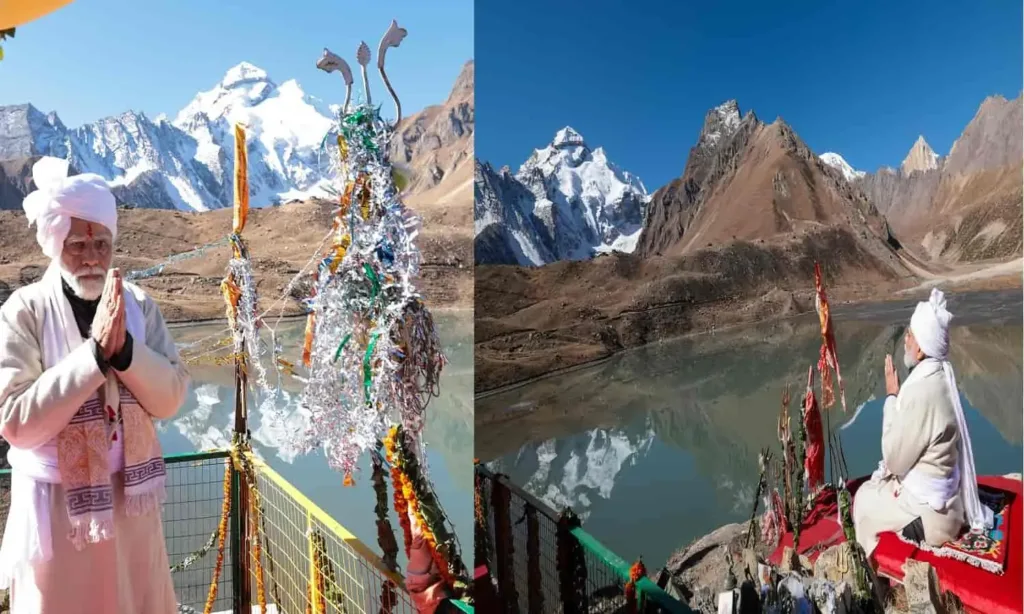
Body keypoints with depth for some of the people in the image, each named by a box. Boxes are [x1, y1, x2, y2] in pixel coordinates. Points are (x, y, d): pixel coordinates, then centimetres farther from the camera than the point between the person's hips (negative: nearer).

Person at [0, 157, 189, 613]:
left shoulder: (137, 304, -4)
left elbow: (170, 400, -7)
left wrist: (124, 349, -22)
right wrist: (96, 352, -25)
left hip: (130, 498, 3)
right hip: (58, 504, -3)